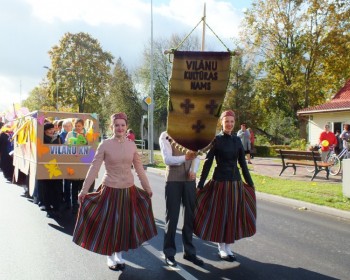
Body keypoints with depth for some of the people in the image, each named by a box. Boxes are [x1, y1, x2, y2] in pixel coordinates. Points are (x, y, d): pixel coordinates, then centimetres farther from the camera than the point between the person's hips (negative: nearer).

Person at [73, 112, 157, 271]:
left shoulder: (131, 145, 2)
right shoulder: (105, 145, -8)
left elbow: (139, 168, 9)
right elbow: (94, 168, -9)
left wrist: (147, 187, 13)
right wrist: (84, 189, -13)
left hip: (129, 190, 3)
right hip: (110, 190, -3)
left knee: (125, 223, 11)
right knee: (108, 223, 6)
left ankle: (119, 254, 29)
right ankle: (110, 257, 24)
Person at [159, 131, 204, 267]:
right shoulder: (165, 136, -6)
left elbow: (196, 155, 4)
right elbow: (167, 160, -17)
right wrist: (185, 157, -33)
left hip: (190, 179, 4)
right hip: (173, 180, -4)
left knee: (190, 216, 10)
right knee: (172, 217, 4)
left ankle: (189, 251, 24)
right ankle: (169, 253, 18)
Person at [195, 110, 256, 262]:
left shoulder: (237, 140, 7)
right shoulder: (216, 140, -7)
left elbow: (243, 163, 12)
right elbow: (207, 163, -8)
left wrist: (250, 183, 15)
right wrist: (200, 185, -9)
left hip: (236, 182, 5)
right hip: (220, 181, -5)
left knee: (234, 214, 9)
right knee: (219, 214, 3)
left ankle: (228, 246, 23)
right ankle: (221, 248, 18)